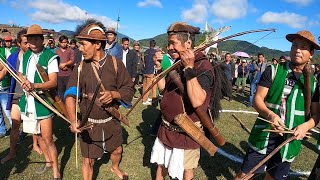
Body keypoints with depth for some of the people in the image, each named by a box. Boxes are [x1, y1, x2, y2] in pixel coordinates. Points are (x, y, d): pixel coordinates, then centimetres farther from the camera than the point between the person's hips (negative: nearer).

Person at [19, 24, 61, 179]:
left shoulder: (50, 57, -12)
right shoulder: (25, 56, 10)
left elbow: (53, 82, -19)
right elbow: (20, 74, 18)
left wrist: (34, 85, -34)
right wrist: (24, 80, -6)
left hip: (43, 103, -7)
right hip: (28, 102, 7)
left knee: (48, 139, -2)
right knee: (39, 136, 19)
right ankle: (48, 162, 39)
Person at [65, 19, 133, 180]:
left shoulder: (116, 64, -9)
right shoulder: (81, 67, -8)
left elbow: (129, 90, -6)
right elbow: (70, 94, -18)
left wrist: (113, 94, -28)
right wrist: (73, 120, -34)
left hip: (111, 121, 1)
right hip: (88, 124, -1)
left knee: (117, 150, 23)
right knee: (88, 161, 10)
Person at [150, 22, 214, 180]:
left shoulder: (203, 66, -21)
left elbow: (197, 101, -34)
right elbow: (163, 89, 8)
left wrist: (189, 68, -35)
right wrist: (159, 68, -4)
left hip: (186, 133, -6)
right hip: (166, 128, 6)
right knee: (161, 163, 24)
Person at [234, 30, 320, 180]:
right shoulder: (273, 70, -3)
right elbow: (258, 99, -8)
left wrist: (306, 126, -14)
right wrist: (270, 114, -27)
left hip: (289, 142, 3)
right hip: (263, 137, -2)